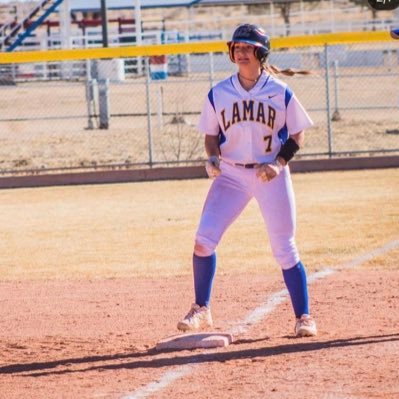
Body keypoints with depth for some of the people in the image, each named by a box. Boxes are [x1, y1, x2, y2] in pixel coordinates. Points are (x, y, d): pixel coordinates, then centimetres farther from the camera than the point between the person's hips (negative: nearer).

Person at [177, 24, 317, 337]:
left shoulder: (281, 93, -3)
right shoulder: (219, 94, 2)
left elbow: (297, 135, 2)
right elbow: (211, 134, 11)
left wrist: (279, 163, -13)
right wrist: (213, 158, -9)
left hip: (271, 175, -2)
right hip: (231, 173, 2)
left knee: (285, 249, -2)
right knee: (204, 240, -10)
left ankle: (304, 317, 10)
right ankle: (201, 311, 4)